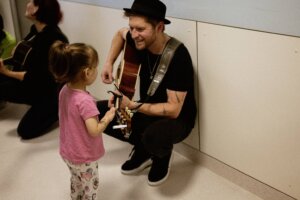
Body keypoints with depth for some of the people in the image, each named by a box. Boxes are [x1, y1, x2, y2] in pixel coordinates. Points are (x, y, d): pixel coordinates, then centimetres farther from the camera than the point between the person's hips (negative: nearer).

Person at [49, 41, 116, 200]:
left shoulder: (65, 90, -7)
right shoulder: (85, 100, -33)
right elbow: (94, 131, -32)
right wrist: (108, 117, -18)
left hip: (68, 151, 8)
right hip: (83, 157, -7)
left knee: (76, 181, 30)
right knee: (90, 187, 17)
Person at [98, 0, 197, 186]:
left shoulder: (178, 56, -30)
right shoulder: (141, 42, -11)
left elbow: (173, 109, -29)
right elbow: (120, 34, 15)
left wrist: (131, 105, -32)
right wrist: (109, 63, 2)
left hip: (176, 118, -6)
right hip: (148, 109, 7)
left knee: (154, 137, -40)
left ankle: (163, 154, 0)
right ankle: (143, 149, 11)